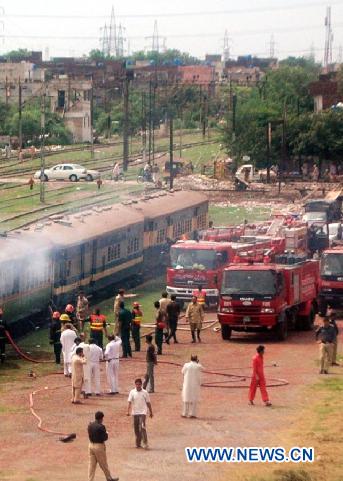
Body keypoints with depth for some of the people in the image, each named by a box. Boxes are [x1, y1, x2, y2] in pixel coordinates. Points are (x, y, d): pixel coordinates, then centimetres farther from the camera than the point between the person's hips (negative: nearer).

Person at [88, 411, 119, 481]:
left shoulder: (90, 425, 1)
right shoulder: (101, 427, -20)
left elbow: (90, 436, 9)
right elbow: (105, 438, -17)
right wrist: (106, 434, 2)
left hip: (91, 445, 6)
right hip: (99, 446, -6)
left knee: (92, 464, 10)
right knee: (103, 464, 9)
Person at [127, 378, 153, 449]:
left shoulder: (145, 392, 0)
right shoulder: (132, 392, 2)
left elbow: (148, 403, 8)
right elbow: (129, 402, -4)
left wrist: (151, 412, 13)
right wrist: (128, 411, -17)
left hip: (142, 412, -2)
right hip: (135, 413, 2)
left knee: (143, 427, -15)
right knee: (136, 428, 7)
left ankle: (145, 443, -14)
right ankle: (138, 443, 20)